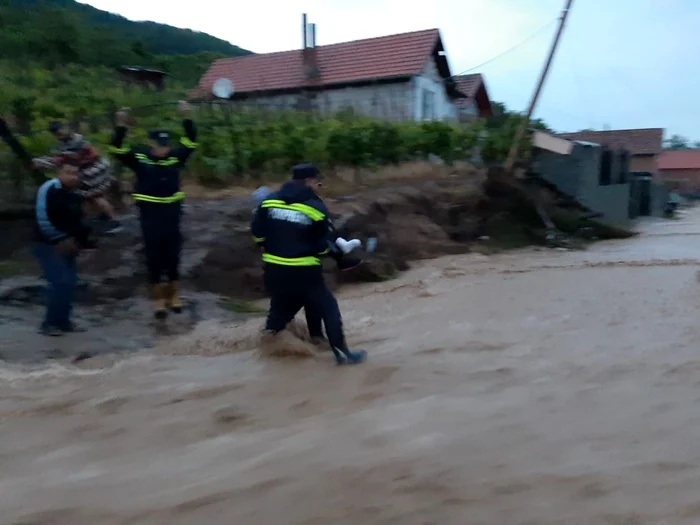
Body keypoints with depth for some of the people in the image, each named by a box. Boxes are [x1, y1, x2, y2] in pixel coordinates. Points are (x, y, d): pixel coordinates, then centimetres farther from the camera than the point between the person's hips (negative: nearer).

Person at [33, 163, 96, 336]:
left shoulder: (74, 195, 9)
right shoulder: (49, 189, -16)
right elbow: (42, 220, -21)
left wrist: (85, 236, 2)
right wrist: (60, 239, -17)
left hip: (66, 245, 8)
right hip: (48, 244, -8)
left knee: (70, 281, 9)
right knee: (60, 282, -14)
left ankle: (62, 320, 21)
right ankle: (49, 323, -1)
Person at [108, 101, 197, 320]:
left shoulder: (175, 157, 2)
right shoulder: (139, 158, -5)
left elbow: (191, 141, 4)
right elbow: (117, 149, -14)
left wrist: (186, 117, -4)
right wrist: (121, 124, -23)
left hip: (172, 215, 2)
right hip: (150, 216, -2)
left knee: (173, 258, 11)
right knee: (154, 259, 7)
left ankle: (173, 297, 27)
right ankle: (158, 300, 19)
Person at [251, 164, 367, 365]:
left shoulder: (269, 200, 3)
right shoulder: (315, 207, -9)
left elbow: (257, 233, 4)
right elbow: (326, 244, -6)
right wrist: (339, 250, 14)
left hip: (273, 269, 5)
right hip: (304, 271, -4)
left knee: (280, 306, 25)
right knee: (328, 308, 8)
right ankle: (342, 352, 8)